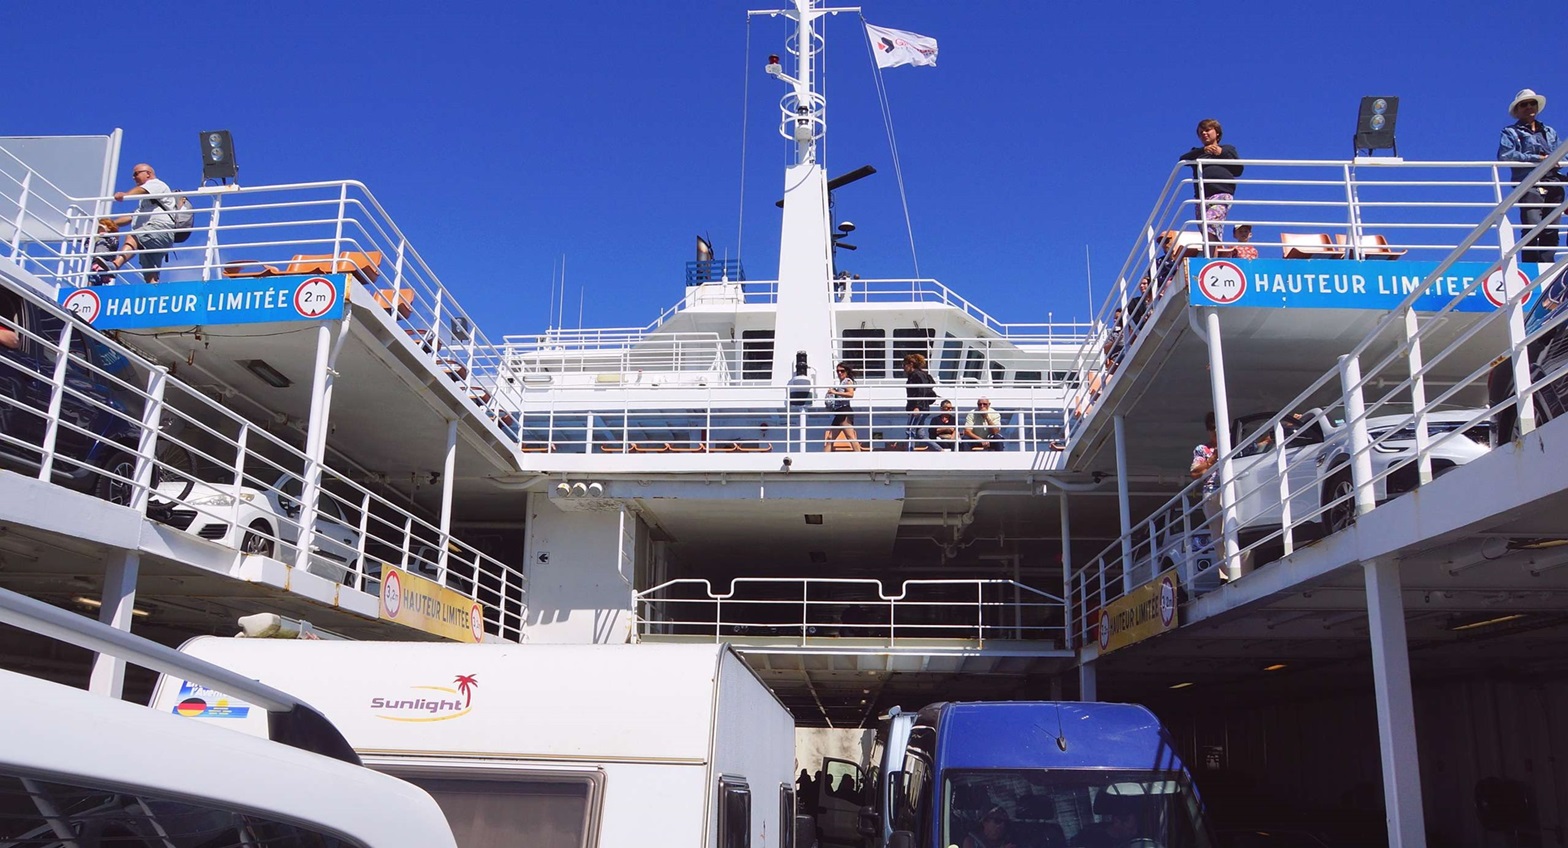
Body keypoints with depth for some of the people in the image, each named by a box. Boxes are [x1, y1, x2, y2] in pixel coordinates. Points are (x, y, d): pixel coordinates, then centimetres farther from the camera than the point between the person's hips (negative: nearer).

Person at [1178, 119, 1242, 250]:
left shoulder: (1228, 149, 23)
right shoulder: (1197, 153, 28)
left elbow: (1238, 170, 10)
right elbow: (1183, 160, 5)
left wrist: (1222, 153, 3)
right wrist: (1202, 150, -7)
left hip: (1222, 193, -4)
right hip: (1202, 196, 4)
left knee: (1209, 222, -29)